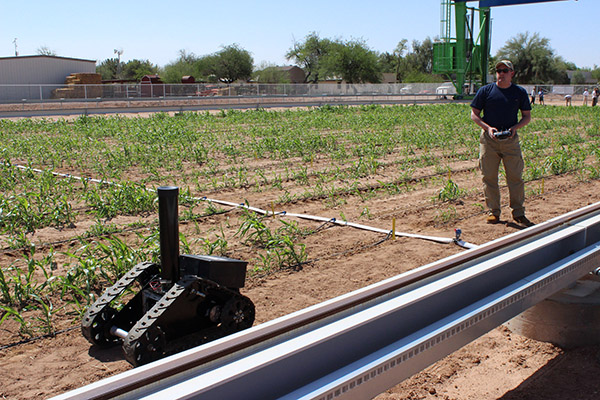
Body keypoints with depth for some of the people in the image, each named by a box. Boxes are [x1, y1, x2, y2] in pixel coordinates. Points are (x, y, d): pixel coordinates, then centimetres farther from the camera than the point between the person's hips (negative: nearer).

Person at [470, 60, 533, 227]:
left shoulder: (520, 92, 7)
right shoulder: (485, 90, 3)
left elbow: (527, 116, 12)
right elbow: (474, 114, 5)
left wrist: (515, 127, -8)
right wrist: (488, 127, -11)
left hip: (511, 139, 1)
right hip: (489, 138, 0)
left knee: (515, 176, 0)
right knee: (489, 177, 2)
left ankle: (518, 213, 10)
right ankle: (493, 211, 13)